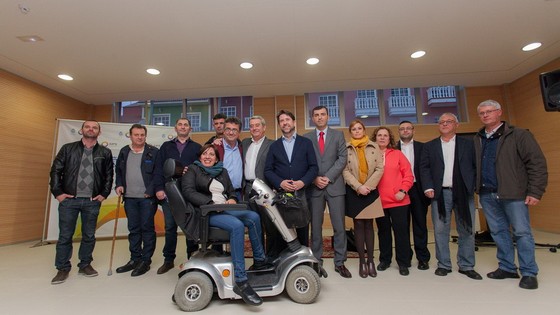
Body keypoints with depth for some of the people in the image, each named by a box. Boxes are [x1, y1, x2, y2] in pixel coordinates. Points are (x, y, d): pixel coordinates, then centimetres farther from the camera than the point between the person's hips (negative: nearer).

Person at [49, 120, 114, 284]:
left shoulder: (105, 152, 5)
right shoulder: (68, 148, 4)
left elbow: (109, 175, 7)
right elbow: (55, 171, 3)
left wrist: (104, 194, 0)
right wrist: (57, 192, -3)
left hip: (92, 201, 1)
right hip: (69, 200, 0)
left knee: (89, 235, 10)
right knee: (65, 236, 6)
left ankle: (85, 265, 25)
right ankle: (63, 269, 20)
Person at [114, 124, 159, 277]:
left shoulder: (153, 152, -4)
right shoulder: (124, 152, 11)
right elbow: (118, 171, 20)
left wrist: (151, 191, -13)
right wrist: (119, 185, 4)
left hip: (147, 197, -5)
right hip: (130, 197, 5)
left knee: (147, 228, 2)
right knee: (133, 229, 13)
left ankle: (146, 260, 13)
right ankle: (135, 259, 25)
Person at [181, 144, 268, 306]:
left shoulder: (222, 171, 20)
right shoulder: (193, 169, 6)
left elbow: (232, 191, 22)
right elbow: (188, 191, -9)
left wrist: (232, 199, -4)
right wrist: (211, 202, -20)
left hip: (225, 209, 6)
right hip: (208, 213, -6)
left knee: (254, 217, -17)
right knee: (237, 225, -32)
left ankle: (260, 260, 0)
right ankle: (240, 282, -32)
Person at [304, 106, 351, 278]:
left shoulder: (338, 135, 8)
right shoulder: (306, 138, 8)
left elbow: (342, 158, -2)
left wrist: (328, 177, -11)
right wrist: (314, 179, -10)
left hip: (335, 185, 0)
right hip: (314, 187, 0)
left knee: (339, 226, 3)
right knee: (315, 226, 6)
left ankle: (340, 263, 15)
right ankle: (316, 261, 19)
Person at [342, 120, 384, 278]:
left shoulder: (374, 147, 7)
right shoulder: (346, 148, 3)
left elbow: (380, 168, -1)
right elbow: (345, 171, -4)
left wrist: (368, 186, -12)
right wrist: (358, 187, -14)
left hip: (371, 191, 1)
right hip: (354, 191, -1)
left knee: (369, 224, 6)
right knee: (358, 225, 3)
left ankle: (370, 260, 14)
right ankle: (362, 261, 11)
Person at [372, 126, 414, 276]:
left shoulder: (397, 154, 3)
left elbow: (408, 174, 1)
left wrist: (403, 190, -9)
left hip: (398, 200, 0)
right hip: (379, 201, 1)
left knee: (401, 230, 5)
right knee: (383, 231, 13)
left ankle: (403, 263, 20)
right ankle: (385, 260, 28)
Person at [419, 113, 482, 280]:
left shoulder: (468, 144, 10)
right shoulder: (429, 146, 10)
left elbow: (476, 166, 5)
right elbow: (424, 168, 3)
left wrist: (475, 186, -6)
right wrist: (428, 188, -7)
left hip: (463, 193, 0)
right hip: (440, 193, 0)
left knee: (467, 230, 6)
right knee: (440, 230, 3)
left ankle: (466, 266, 19)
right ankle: (443, 265, 14)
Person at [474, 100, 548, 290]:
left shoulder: (518, 135, -2)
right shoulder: (477, 140, 10)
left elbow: (537, 163, -6)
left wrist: (535, 192, -11)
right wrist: (474, 187, 1)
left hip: (513, 194, -4)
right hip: (487, 195, 4)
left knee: (522, 232, 2)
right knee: (498, 232, 12)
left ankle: (529, 273, 15)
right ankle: (507, 268, 25)